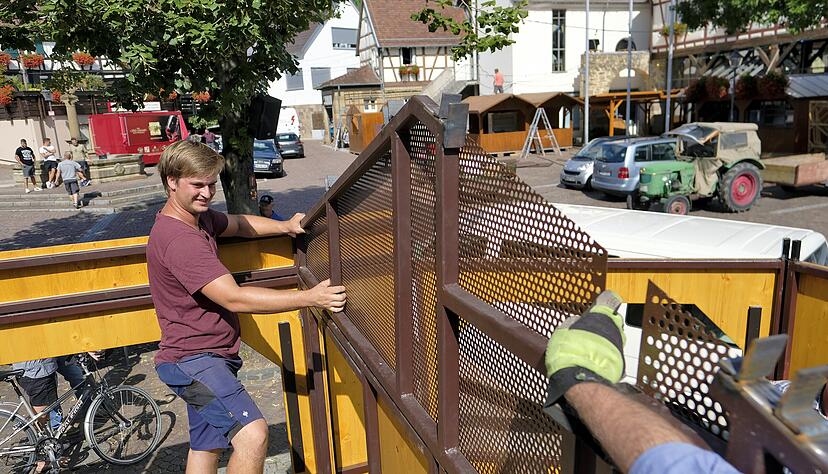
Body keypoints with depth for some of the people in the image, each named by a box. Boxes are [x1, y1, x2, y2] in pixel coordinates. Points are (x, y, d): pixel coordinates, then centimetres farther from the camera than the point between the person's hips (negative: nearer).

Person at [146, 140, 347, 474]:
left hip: (208, 354, 10)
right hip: (192, 360, -10)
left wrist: (284, 227, 3)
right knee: (252, 435, -25)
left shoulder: (198, 217, 6)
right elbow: (234, 299, -31)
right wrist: (310, 298, -33)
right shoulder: (178, 239, -25)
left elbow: (238, 225, 23)